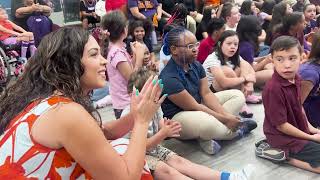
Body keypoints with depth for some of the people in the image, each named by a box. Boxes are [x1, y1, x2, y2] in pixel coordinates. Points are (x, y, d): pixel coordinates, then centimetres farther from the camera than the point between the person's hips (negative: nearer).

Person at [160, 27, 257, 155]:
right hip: (178, 116, -9)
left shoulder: (196, 65, -1)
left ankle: (206, 137, -13)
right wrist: (224, 119, -18)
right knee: (208, 123, -41)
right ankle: (237, 131, -3)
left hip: (200, 107, 9)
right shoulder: (169, 78, -26)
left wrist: (226, 115, -17)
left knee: (238, 95, 5)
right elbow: (194, 107, -22)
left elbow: (206, 94, -2)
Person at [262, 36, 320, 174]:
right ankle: (283, 155, -4)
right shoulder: (273, 88, -29)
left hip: (299, 129, 9)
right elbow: (281, 125, -23)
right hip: (282, 136, -9)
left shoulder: (296, 79, -2)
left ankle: (285, 153, 10)